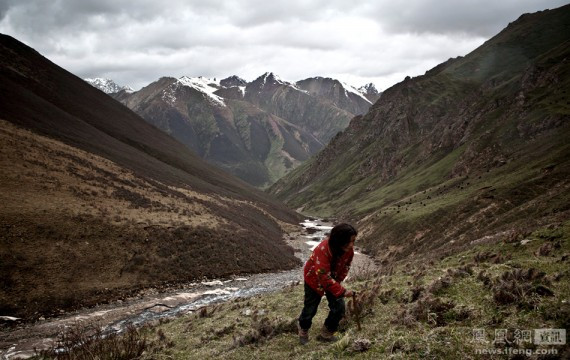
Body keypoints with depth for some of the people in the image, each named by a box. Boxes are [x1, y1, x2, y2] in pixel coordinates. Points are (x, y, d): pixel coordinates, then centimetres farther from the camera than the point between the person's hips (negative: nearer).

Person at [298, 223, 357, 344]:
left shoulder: (349, 250, -23)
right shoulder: (323, 249, -41)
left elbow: (345, 267, -3)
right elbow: (324, 277, -40)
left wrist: (337, 281, -10)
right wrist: (342, 291, -38)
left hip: (333, 279, 5)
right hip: (314, 278, -5)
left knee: (339, 308, -4)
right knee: (310, 308, 7)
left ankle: (326, 334, 18)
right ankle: (303, 332, 37)